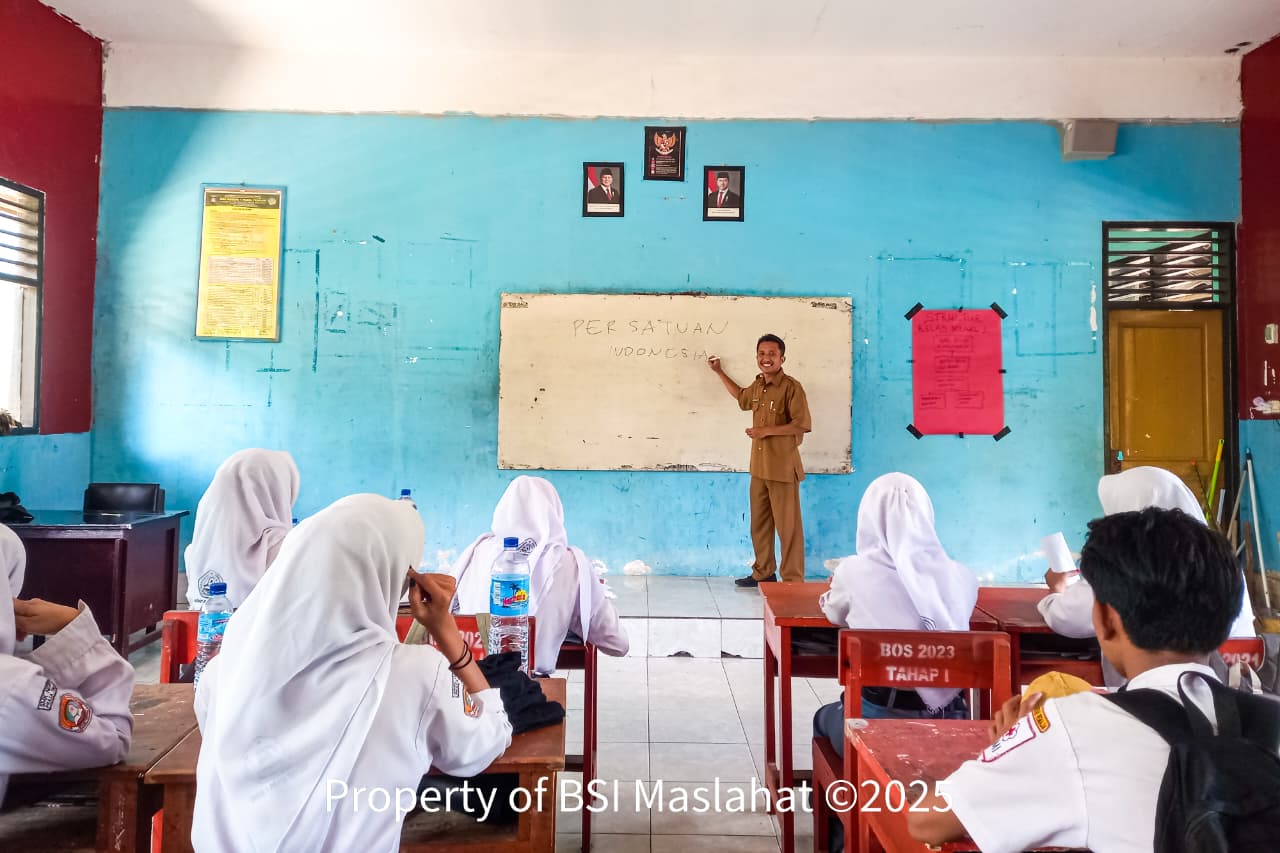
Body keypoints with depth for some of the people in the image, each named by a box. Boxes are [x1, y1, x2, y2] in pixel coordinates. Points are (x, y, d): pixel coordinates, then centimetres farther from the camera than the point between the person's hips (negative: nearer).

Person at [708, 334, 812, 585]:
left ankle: (793, 581, 6)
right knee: (759, 523, 16)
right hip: (759, 467, 8)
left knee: (787, 526, -2)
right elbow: (742, 398, 34)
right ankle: (763, 572, 29)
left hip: (782, 468, -8)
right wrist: (719, 372, 35)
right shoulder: (757, 386, 11)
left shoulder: (791, 387, -13)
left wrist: (767, 430, -19)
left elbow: (803, 424, -19)